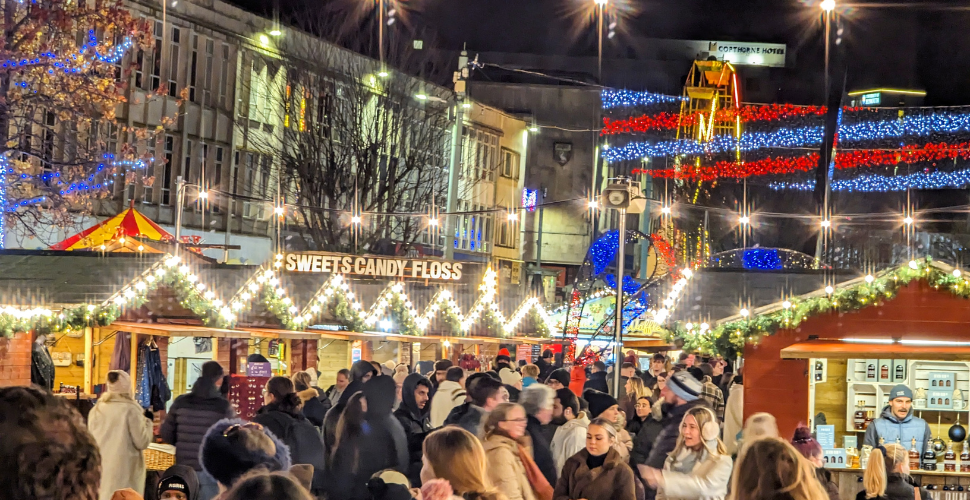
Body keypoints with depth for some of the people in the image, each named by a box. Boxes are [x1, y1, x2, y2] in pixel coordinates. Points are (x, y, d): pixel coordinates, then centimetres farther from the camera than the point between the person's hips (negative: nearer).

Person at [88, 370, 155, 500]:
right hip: (125, 470, -5)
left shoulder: (97, 410, 5)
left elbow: (91, 442, 13)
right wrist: (147, 421, 4)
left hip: (101, 467, 5)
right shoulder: (130, 409, -11)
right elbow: (142, 442, -8)